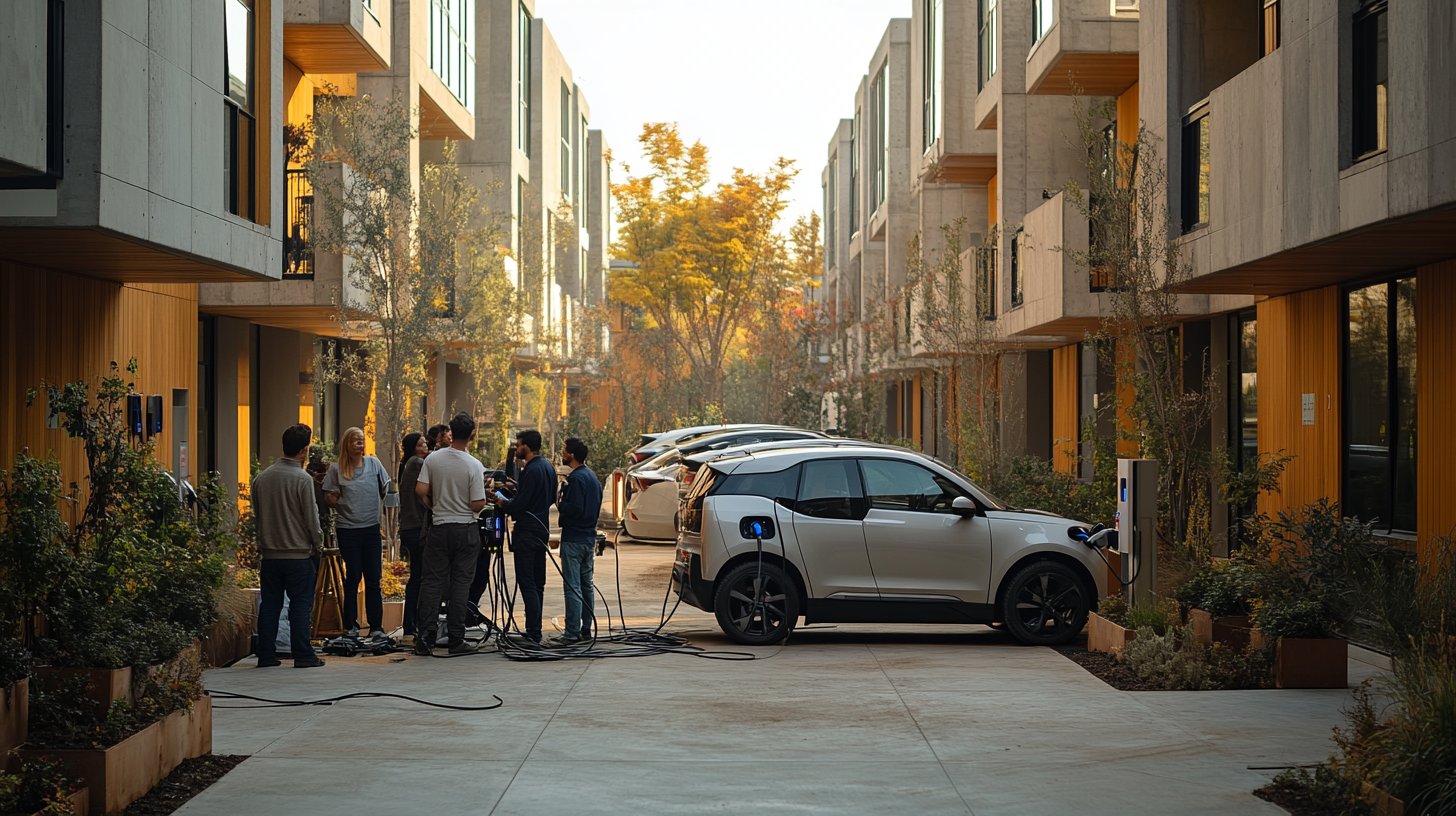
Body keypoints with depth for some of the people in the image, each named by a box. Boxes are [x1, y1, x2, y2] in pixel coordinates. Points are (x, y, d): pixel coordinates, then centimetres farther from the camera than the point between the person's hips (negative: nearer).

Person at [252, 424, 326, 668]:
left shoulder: (262, 478, 4)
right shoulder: (302, 479, -13)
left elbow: (256, 516, 13)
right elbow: (311, 518, -10)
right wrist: (318, 544, 5)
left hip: (269, 554, 5)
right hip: (298, 554, -5)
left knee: (269, 605, 10)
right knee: (300, 606, 1)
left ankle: (266, 655, 11)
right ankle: (302, 655, 2)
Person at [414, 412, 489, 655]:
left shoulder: (433, 459, -4)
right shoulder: (474, 466, -12)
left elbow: (420, 490, -7)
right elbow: (478, 505, -14)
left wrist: (434, 506, 11)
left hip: (439, 526, 2)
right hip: (466, 529, -2)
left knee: (432, 581, 6)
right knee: (460, 583, 4)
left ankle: (424, 638, 2)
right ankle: (456, 639, 5)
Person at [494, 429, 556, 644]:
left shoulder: (532, 471, -17)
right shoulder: (548, 467, 13)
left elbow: (520, 504, -21)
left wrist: (502, 502, -2)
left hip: (526, 533, -10)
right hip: (542, 530, 10)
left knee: (527, 583, -9)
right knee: (537, 583, 13)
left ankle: (533, 633, -12)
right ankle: (535, 630, 17)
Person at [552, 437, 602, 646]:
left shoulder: (576, 478, -16)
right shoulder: (592, 476, 14)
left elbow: (573, 509, -24)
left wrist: (559, 505, -8)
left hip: (573, 539, -10)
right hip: (589, 537, 10)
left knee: (572, 586, -8)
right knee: (586, 585, 14)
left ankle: (572, 632, -10)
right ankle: (586, 629, 18)